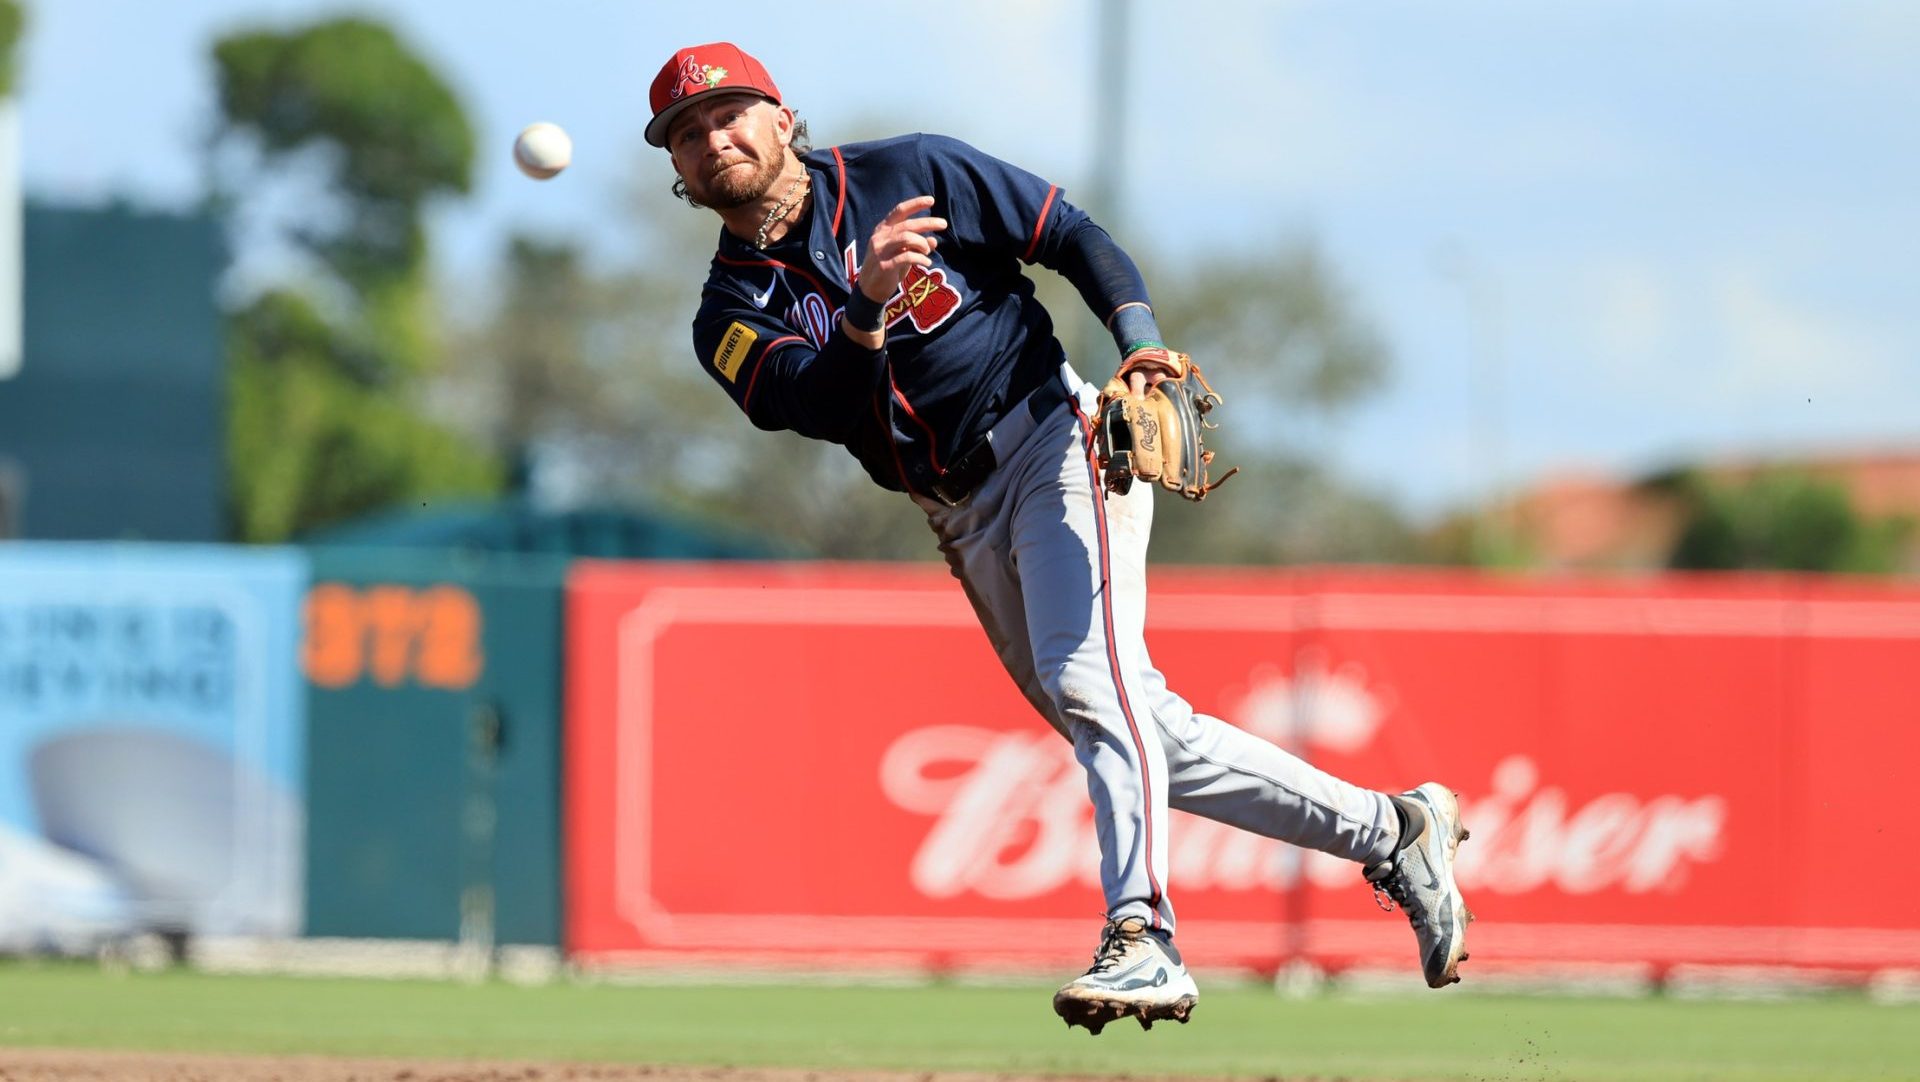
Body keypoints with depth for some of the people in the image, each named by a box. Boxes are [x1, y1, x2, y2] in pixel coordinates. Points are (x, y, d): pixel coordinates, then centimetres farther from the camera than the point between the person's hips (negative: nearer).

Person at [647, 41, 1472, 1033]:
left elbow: (1073, 236, 0)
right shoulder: (731, 315, 4)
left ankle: (1142, 940, -37)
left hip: (1052, 439, -5)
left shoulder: (905, 173, -1)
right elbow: (812, 403, -16)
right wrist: (867, 312, -35)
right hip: (967, 522, 5)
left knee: (1088, 679, -26)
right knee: (1153, 736, 5)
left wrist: (1141, 341, -16)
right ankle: (1392, 832, 16)